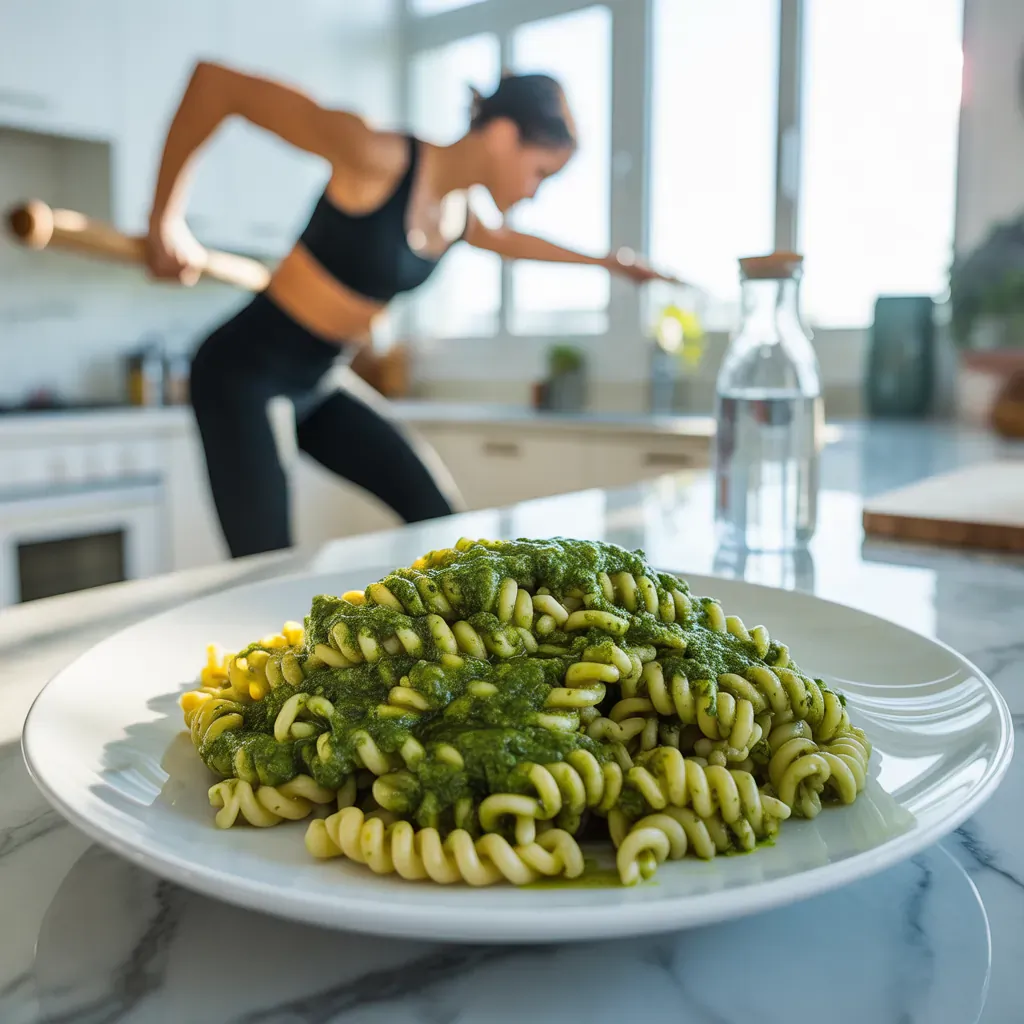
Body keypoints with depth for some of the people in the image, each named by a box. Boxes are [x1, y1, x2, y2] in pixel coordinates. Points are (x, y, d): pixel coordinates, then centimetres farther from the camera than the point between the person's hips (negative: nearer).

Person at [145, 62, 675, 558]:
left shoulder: (458, 218, 4)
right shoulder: (380, 159, -22)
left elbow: (508, 240, 30)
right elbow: (216, 79, -20)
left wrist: (603, 260, 39)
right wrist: (164, 219, -18)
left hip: (316, 386, 8)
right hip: (243, 374, -8)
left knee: (435, 509, 5)